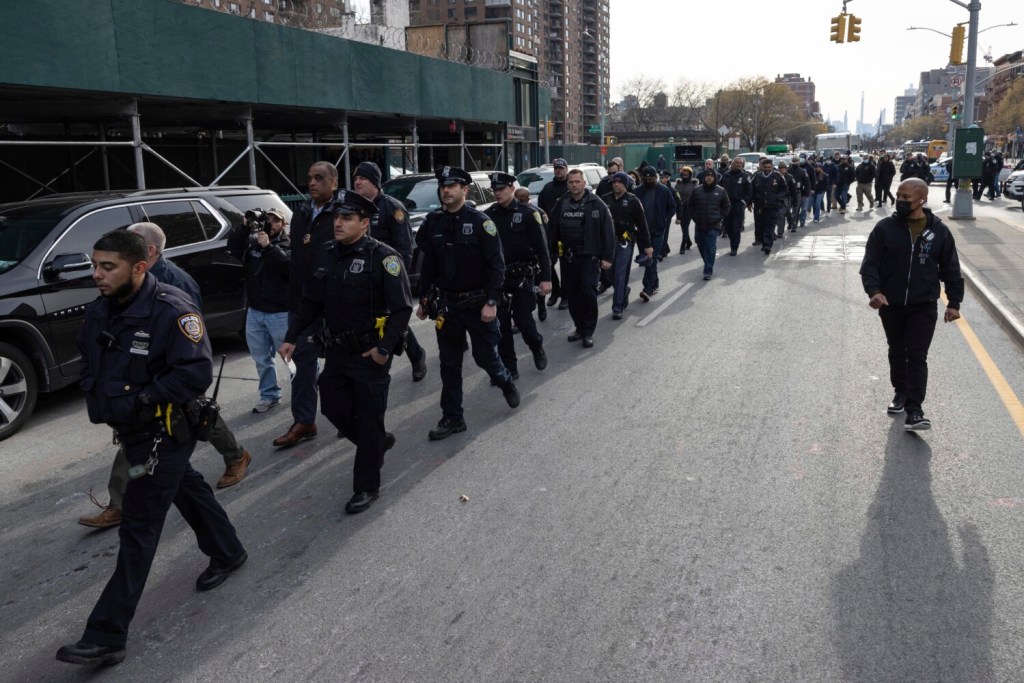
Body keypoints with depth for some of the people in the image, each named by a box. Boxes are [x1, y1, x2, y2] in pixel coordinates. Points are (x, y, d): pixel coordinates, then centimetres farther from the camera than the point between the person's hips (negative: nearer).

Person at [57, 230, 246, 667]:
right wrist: (95, 395, 2)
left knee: (138, 530, -4)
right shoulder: (100, 312, 3)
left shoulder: (172, 310, -22)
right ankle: (227, 553, 48)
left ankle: (106, 637, 2)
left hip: (164, 432, -8)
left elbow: (197, 372, -26)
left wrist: (142, 399, -24)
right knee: (186, 489, 25)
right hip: (130, 430, 9)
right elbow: (89, 361, 20)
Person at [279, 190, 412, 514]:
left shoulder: (383, 256, -15)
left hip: (371, 354, -7)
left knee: (368, 419, 2)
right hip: (337, 351, 7)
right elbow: (311, 301, 13)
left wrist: (385, 348, -21)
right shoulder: (327, 254, 6)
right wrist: (291, 338, 10)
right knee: (333, 408, 13)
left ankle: (367, 487, 16)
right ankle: (377, 442, 40)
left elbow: (402, 307, -17)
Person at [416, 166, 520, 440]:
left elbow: (496, 265, -14)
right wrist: (424, 299, 10)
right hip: (446, 303, 4)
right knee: (449, 363, 7)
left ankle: (506, 382, 40)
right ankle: (452, 418, 17)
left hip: (478, 303, -4)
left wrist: (492, 302, -20)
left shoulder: (480, 222, -11)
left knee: (485, 355, 7)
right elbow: (428, 264, 10)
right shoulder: (433, 222, 2)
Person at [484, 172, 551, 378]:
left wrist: (546, 278, -12)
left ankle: (537, 348, 30)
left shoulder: (528, 214, -6)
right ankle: (509, 367, 14)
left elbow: (541, 247, -7)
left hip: (522, 276, -3)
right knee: (501, 323, 5)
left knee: (523, 319, -1)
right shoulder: (488, 215, 4)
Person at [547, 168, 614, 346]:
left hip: (589, 256, -4)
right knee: (571, 293, 8)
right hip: (567, 257, 4)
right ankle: (580, 327, 22)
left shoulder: (596, 204, -3)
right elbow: (552, 230, 7)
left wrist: (607, 257, -8)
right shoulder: (561, 204, 8)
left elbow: (607, 232, -4)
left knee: (588, 292, -9)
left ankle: (588, 331, 1)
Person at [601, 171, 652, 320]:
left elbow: (642, 224, 0)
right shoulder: (605, 200, 7)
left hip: (625, 243, -4)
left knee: (621, 276, -4)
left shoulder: (633, 201, -1)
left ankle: (617, 308, 0)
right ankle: (624, 292, 36)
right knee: (608, 273, 9)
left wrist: (647, 245, -1)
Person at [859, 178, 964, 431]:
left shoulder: (939, 231, -2)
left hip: (924, 307, -1)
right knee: (897, 353, 17)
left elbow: (951, 270, 5)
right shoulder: (885, 228, -4)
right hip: (891, 305, 2)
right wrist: (874, 291, -21)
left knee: (917, 357, -6)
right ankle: (900, 392, 37)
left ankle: (914, 410, -6)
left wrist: (954, 303, 3)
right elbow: (870, 263, -5)